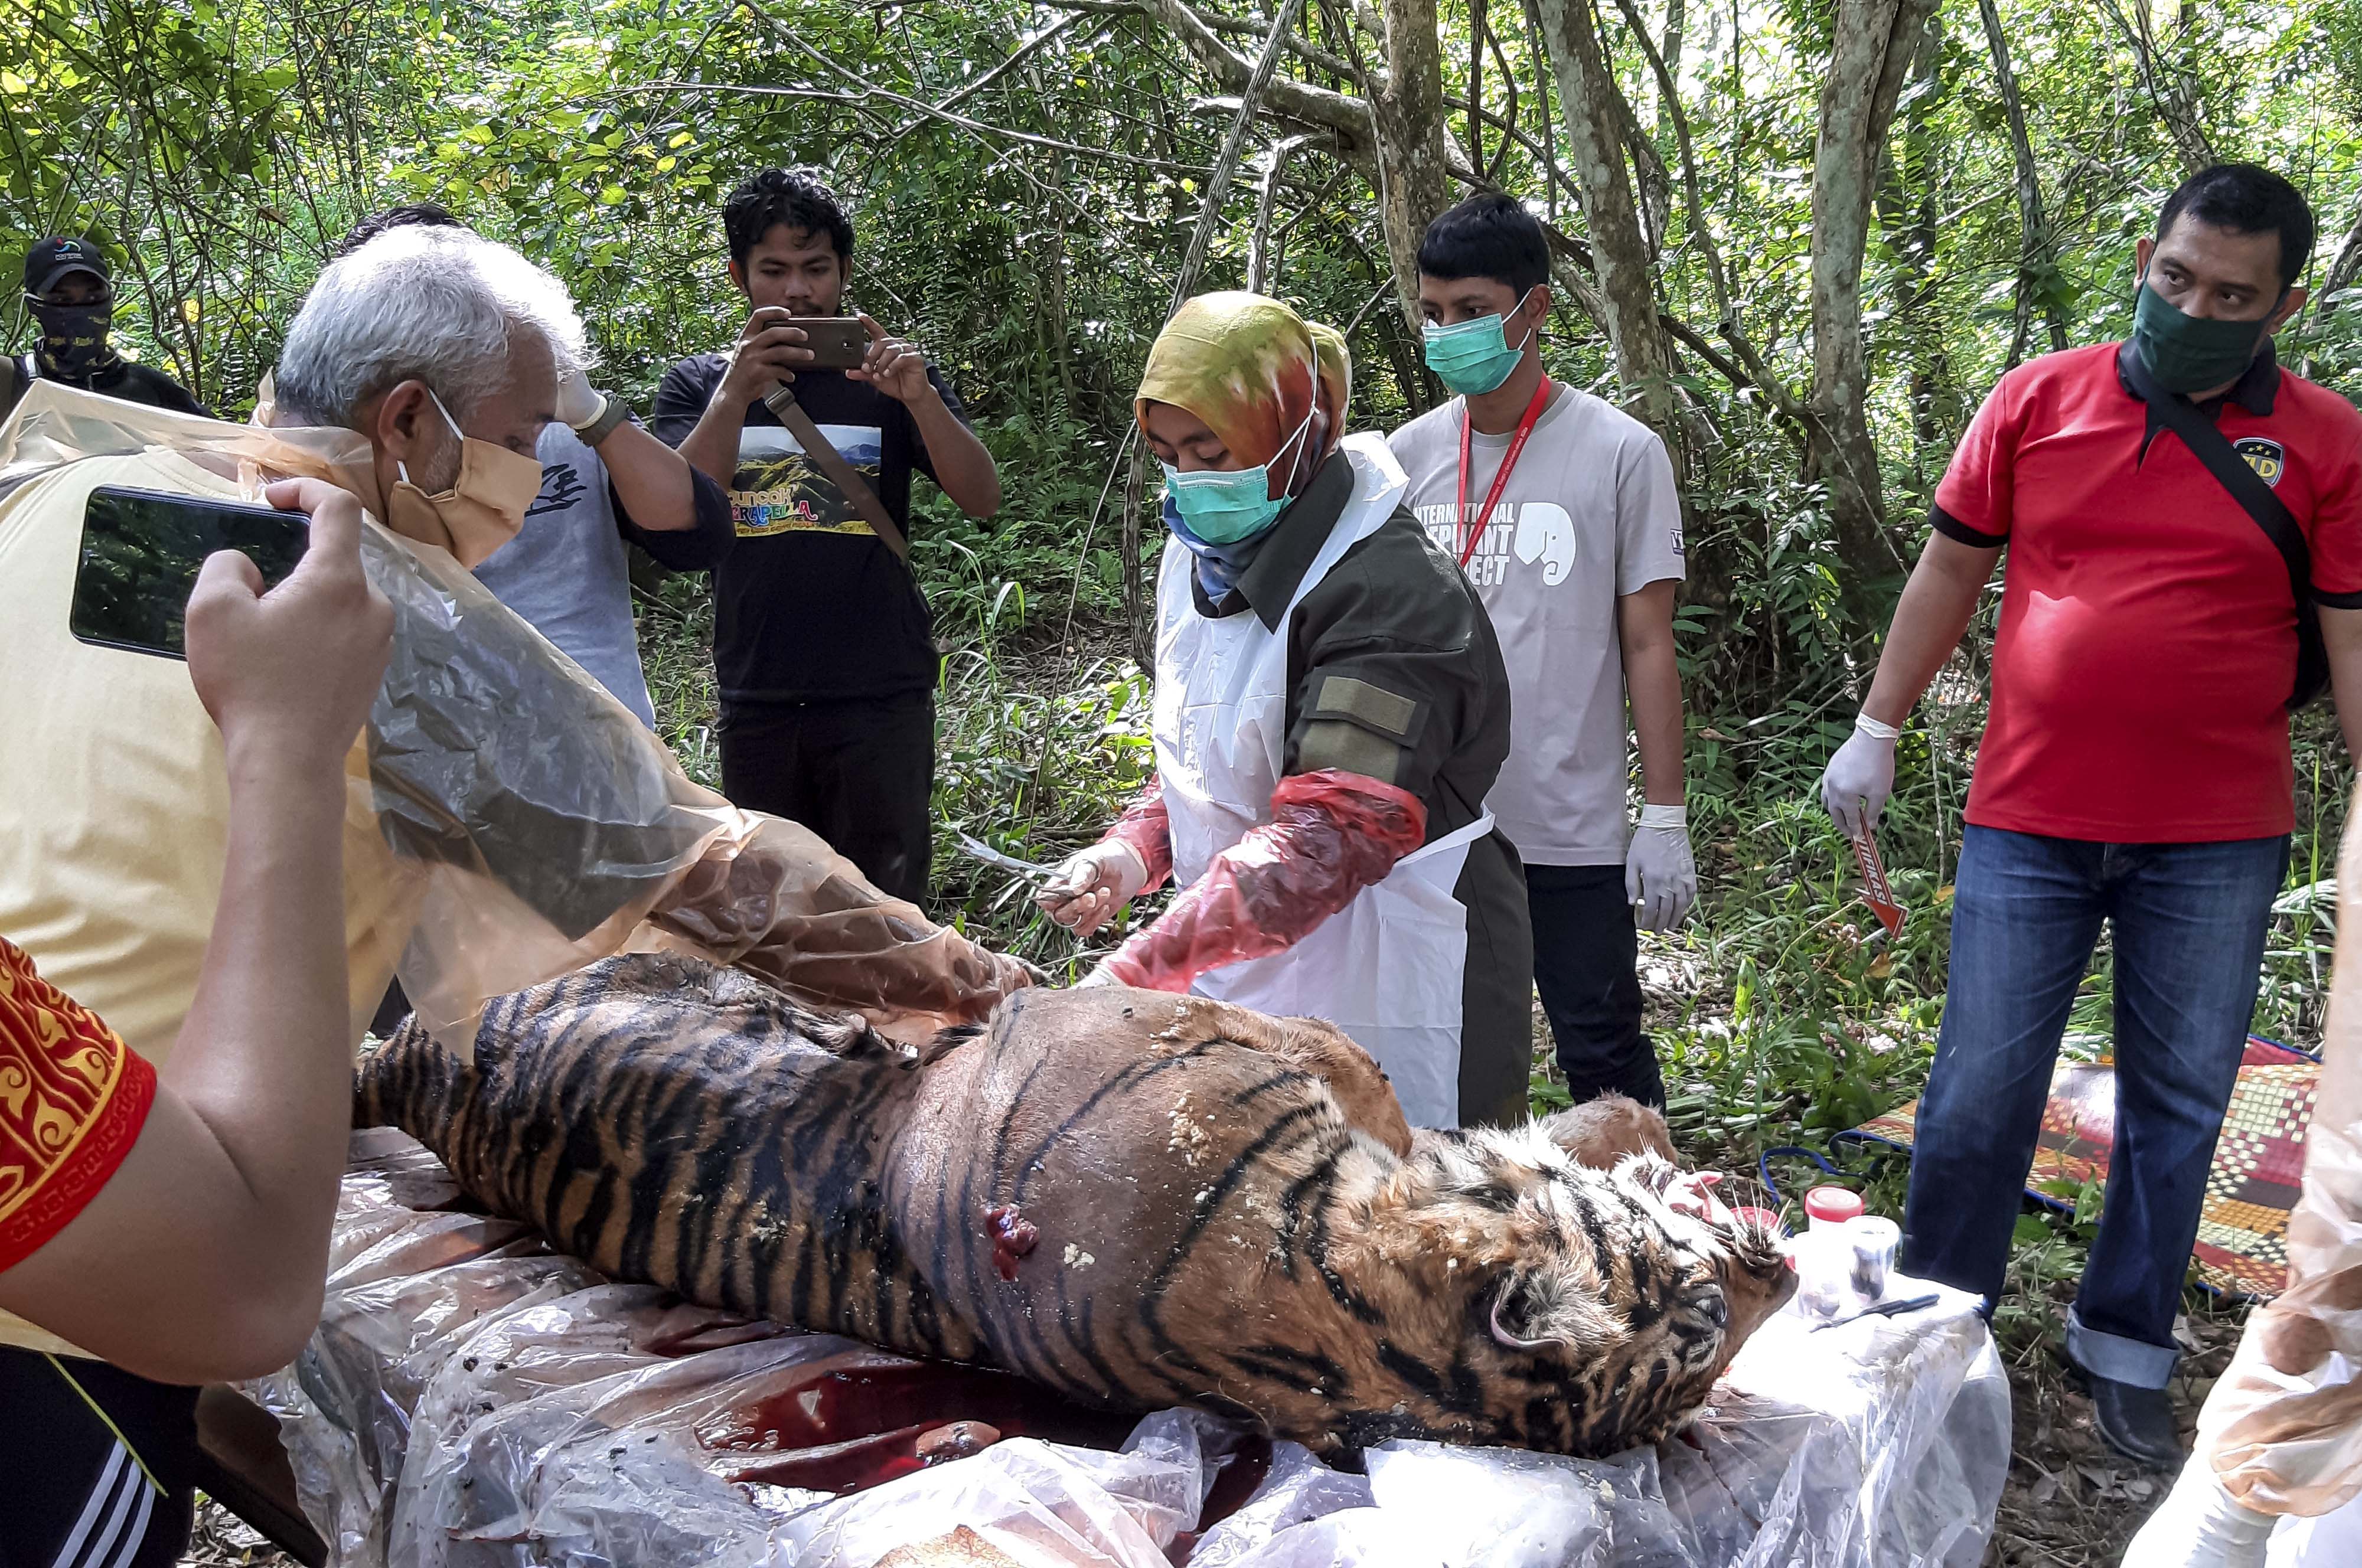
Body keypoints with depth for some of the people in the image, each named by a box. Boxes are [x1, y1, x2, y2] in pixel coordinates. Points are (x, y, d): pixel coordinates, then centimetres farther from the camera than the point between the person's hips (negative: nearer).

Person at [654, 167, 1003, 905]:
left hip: (881, 697, -2)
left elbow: (982, 499, -7)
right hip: (757, 700, 2)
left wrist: (920, 397, -23)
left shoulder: (888, 376, 5)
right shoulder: (701, 385, 7)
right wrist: (736, 395, -23)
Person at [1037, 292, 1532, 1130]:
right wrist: (1132, 852, -1)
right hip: (1244, 982, 8)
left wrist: (1132, 972, -37)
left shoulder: (1391, 595, -21)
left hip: (1388, 1008, -8)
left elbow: (1330, 834, -31)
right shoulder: (1202, 562, 9)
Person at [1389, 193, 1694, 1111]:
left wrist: (1665, 820, -6)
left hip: (1572, 830, -3)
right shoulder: (1408, 456, 6)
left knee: (1605, 1065, 6)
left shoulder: (1620, 453, -4)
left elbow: (1647, 647, -3)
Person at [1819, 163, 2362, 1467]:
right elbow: (1949, 572, 8)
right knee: (1979, 1096, 4)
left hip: (2217, 844, 0)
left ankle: (2124, 1349, 29)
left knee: (2177, 1109, 11)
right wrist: (1874, 734, 8)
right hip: (2029, 821, 0)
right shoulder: (2038, 401, 2)